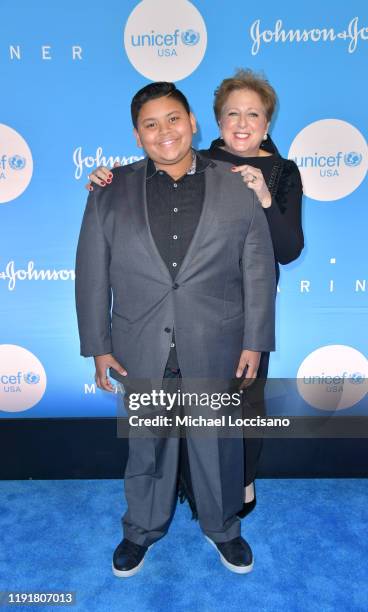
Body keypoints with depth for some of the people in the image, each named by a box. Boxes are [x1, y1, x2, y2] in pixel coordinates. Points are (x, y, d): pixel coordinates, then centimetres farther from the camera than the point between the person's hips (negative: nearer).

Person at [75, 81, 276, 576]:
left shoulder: (237, 188, 1)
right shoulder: (111, 192, 2)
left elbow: (259, 271, 1)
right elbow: (93, 274, 2)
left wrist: (255, 342, -2)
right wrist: (98, 346, 0)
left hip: (216, 350, 0)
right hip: (140, 352, 1)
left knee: (219, 445, 16)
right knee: (146, 445, 18)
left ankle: (222, 527, 43)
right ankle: (142, 529, 43)